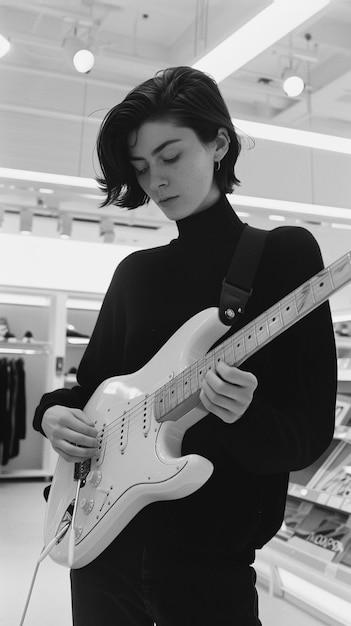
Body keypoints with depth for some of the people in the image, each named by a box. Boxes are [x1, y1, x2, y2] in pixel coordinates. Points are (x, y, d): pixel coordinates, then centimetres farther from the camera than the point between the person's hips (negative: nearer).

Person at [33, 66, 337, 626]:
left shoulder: (285, 254, -7)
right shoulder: (135, 270, 7)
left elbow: (311, 433, -10)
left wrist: (245, 418, -29)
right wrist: (53, 412, -5)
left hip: (211, 558, -4)